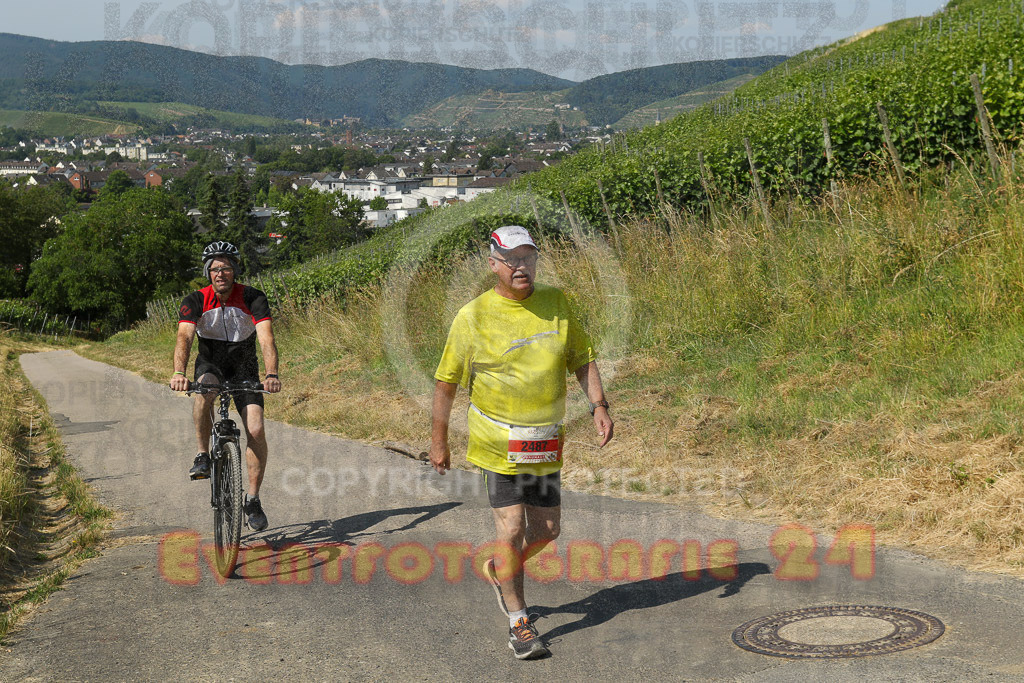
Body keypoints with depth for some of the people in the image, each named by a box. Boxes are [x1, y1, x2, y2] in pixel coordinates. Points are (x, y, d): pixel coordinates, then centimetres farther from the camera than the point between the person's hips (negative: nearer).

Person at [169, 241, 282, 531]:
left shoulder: (252, 298, -19)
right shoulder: (196, 301, -17)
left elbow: (266, 338, -30)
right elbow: (184, 337, -31)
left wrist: (272, 374, -47)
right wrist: (179, 373, -50)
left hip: (244, 367, 0)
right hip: (210, 365, 0)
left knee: (256, 429, -16)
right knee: (204, 392, -37)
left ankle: (252, 499, -2)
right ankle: (203, 456, -19)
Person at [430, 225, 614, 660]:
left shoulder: (556, 303, 2)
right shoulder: (473, 317, -9)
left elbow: (582, 359, 10)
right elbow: (446, 382, -2)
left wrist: (599, 406, -4)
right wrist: (438, 441, 1)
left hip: (545, 444, 4)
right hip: (498, 442, -4)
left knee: (546, 529, 11)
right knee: (511, 529, -6)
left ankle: (499, 572, 40)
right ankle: (518, 623, 10)